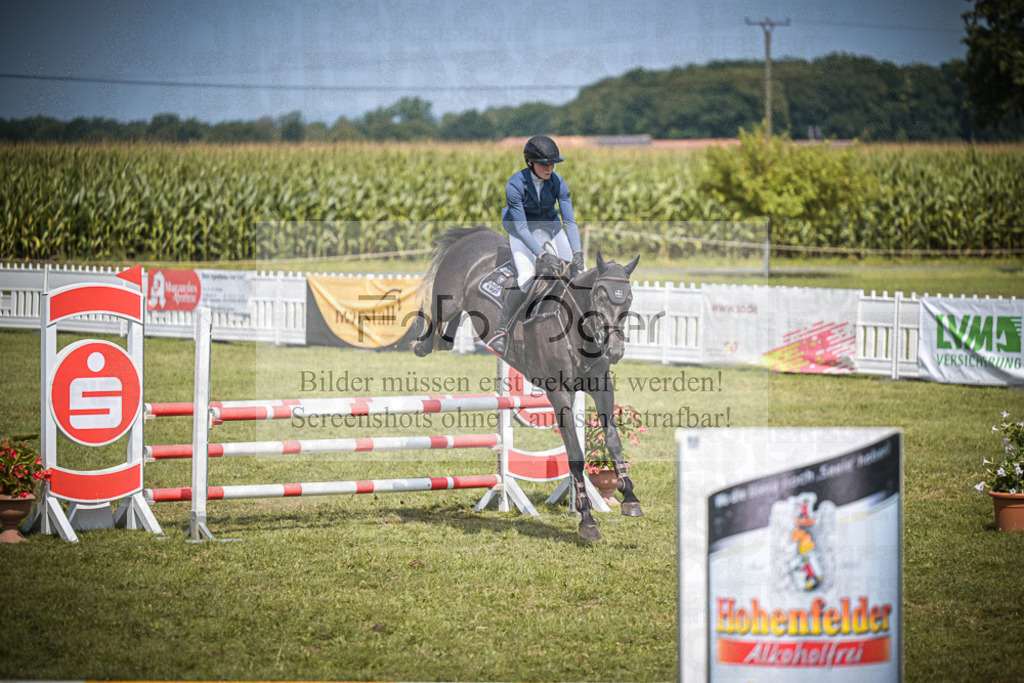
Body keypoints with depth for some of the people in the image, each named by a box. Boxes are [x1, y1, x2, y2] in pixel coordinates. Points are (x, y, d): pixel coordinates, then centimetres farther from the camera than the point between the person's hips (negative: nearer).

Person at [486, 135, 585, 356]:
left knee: (577, 271, -11)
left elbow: (569, 221, -17)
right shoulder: (515, 185, -27)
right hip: (522, 230, -4)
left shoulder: (558, 183, -17)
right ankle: (501, 332, -21)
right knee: (526, 276, -27)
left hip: (549, 227, 4)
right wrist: (541, 254, -39)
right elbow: (521, 227, -28)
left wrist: (577, 253, -31)